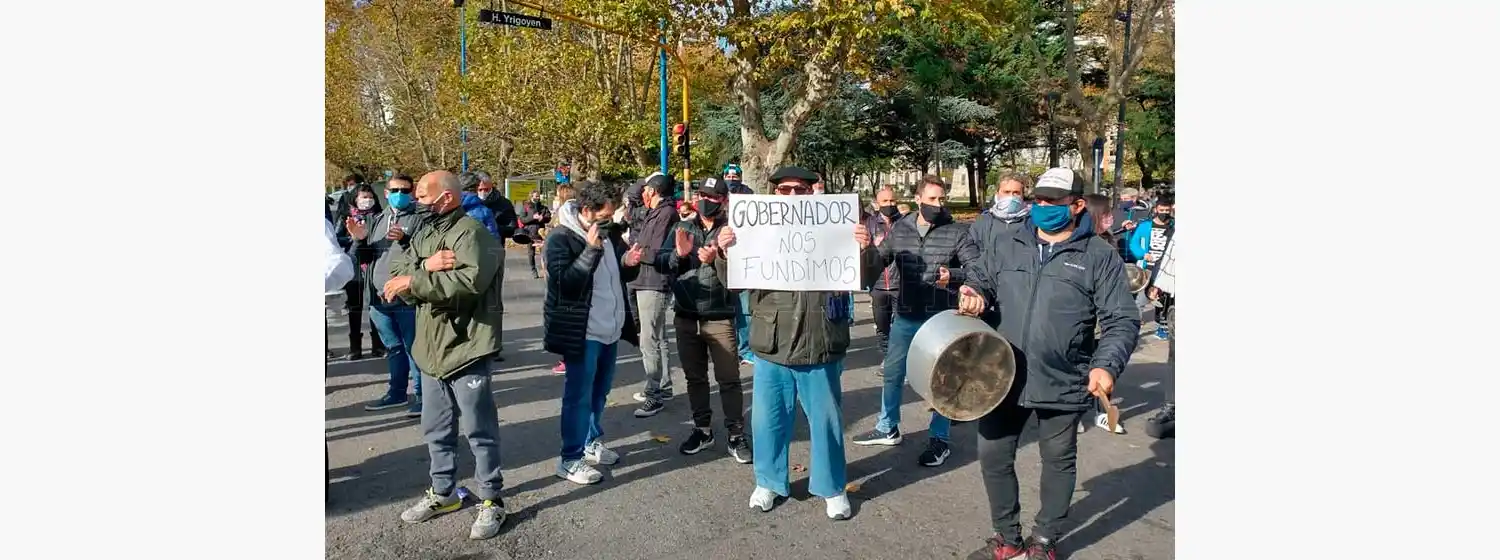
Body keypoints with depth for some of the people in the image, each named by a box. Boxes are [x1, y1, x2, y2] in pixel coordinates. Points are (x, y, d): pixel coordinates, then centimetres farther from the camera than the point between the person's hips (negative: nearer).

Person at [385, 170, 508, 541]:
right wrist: (426, 265, -18)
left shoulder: (471, 232, -13)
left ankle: (491, 501, 14)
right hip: (431, 348, 8)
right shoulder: (425, 234, 14)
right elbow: (396, 272, 3)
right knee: (436, 428, 18)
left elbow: (471, 279, -30)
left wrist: (414, 280, -23)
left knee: (479, 429, 2)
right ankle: (442, 493, 33)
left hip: (466, 348, -8)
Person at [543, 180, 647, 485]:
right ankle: (571, 459, 7)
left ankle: (592, 442, 35)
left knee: (599, 391, 19)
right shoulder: (561, 238, -14)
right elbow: (565, 282, -23)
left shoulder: (610, 233, 7)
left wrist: (629, 263, -6)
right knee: (579, 395, -1)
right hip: (582, 331, -7)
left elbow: (623, 275, 17)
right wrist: (591, 250, -28)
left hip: (609, 328, 7)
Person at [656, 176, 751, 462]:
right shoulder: (682, 228, 7)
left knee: (729, 379, 0)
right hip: (686, 315, 4)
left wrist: (715, 259, -28)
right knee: (695, 377, 15)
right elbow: (660, 262, 2)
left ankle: (736, 436, 9)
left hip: (720, 316, -4)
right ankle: (702, 429, 28)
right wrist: (678, 253, -16)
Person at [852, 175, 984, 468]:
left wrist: (953, 275, -30)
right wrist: (868, 250, -18)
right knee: (893, 373, 15)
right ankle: (887, 428, 33)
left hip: (942, 318, -4)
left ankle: (939, 439, 19)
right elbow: (876, 265, 3)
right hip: (905, 316, 4)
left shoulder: (957, 232, -7)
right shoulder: (899, 229, 3)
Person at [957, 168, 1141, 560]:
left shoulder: (1099, 256, -5)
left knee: (1059, 462, 14)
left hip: (1063, 383, -2)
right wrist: (976, 296, -8)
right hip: (1004, 377, 3)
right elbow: (982, 282, 17)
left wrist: (1106, 365, -21)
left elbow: (1122, 320, -6)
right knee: (993, 455, 9)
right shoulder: (1004, 244, 4)